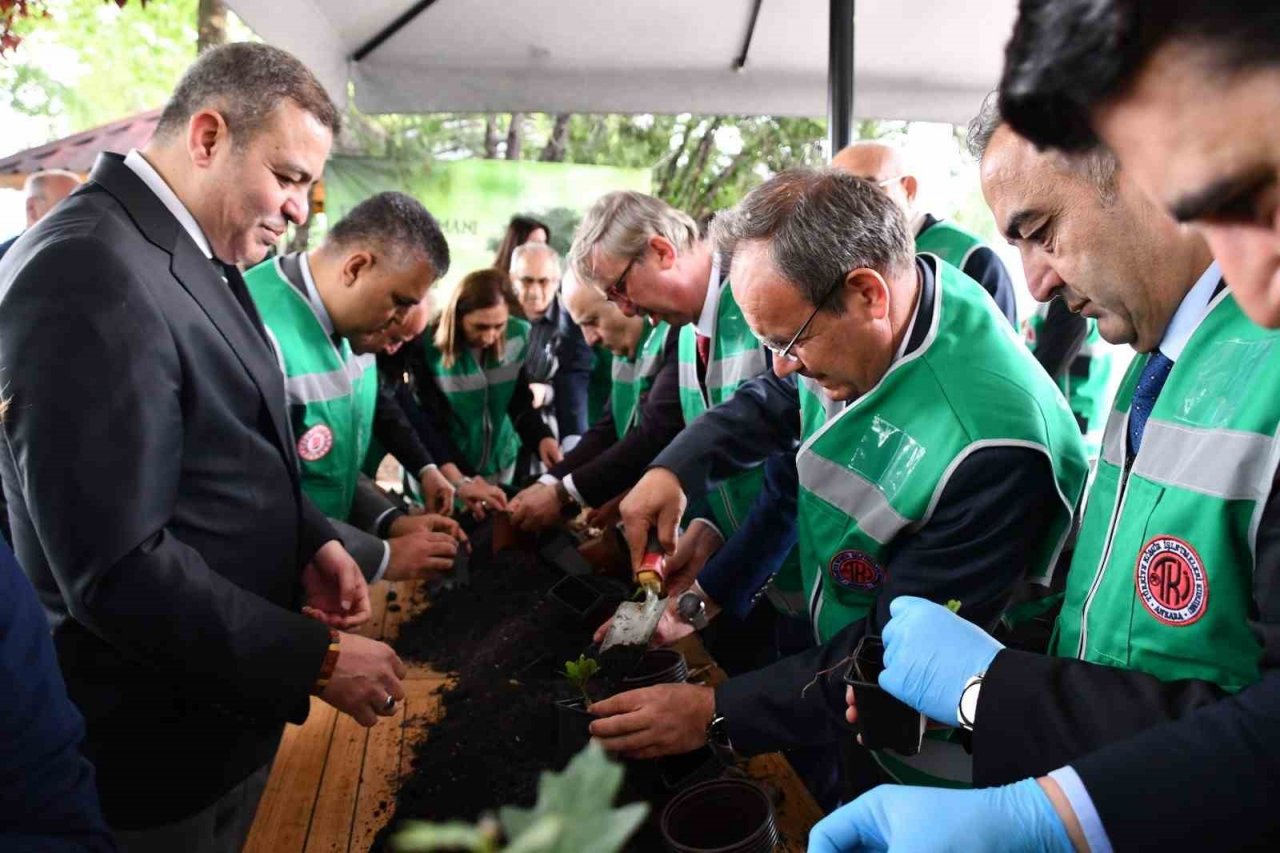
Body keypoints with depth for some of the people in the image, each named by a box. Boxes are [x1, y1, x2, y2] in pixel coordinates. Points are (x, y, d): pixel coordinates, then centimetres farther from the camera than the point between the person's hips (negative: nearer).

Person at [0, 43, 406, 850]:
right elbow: (116, 570, -29)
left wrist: (308, 539, -2)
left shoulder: (193, 250, 5)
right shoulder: (89, 273, -26)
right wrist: (316, 658, -22)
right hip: (163, 738, -8)